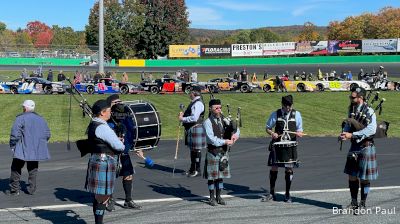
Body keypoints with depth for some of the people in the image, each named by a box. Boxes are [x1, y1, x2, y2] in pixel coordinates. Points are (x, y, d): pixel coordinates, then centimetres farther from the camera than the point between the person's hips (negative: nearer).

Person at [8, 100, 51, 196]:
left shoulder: (21, 118, -9)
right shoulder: (41, 119, 10)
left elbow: (15, 134, -15)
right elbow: (47, 134, 12)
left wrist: (12, 146, -6)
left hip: (23, 149, -5)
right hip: (36, 150, 5)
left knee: (16, 169, 6)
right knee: (33, 170, 13)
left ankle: (14, 189, 6)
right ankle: (31, 189, 11)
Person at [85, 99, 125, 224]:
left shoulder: (93, 125, 13)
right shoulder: (102, 127, -19)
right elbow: (119, 146, -18)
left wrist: (116, 140, 11)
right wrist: (122, 145, 5)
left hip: (96, 161, 10)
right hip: (104, 164, -10)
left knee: (98, 196, 16)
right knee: (103, 197, -5)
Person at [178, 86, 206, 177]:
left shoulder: (198, 103, -18)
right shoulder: (193, 102, 15)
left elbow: (194, 118, -25)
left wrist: (183, 119, -16)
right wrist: (183, 114, 7)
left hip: (196, 129, -11)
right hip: (190, 129, 11)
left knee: (196, 149, -3)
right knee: (192, 149, 17)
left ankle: (197, 170, 4)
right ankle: (192, 168, 26)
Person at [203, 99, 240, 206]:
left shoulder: (224, 120, 8)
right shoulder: (207, 122, -10)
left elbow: (236, 129, 14)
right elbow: (212, 139, -18)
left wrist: (235, 134, -9)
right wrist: (225, 141, -18)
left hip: (224, 152, 5)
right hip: (213, 152, -5)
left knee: (221, 175, 11)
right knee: (212, 176, 3)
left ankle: (218, 196, 22)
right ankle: (212, 198, 14)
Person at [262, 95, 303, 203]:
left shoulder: (296, 114, 5)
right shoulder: (275, 114, 3)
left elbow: (300, 130, 12)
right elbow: (268, 128, 9)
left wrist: (299, 133, -12)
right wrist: (272, 133, -12)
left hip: (290, 145, 0)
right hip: (277, 144, 0)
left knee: (289, 169, 2)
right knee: (274, 168, 2)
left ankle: (287, 195, 15)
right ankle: (271, 194, 15)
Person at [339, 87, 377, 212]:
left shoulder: (369, 112, -17)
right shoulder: (352, 109, 6)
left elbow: (371, 130, -28)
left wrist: (352, 135, -31)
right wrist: (344, 133, -10)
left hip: (365, 147, -7)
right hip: (354, 147, 7)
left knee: (364, 178, 4)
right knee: (352, 176, 10)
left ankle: (363, 205, 16)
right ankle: (354, 203, 23)